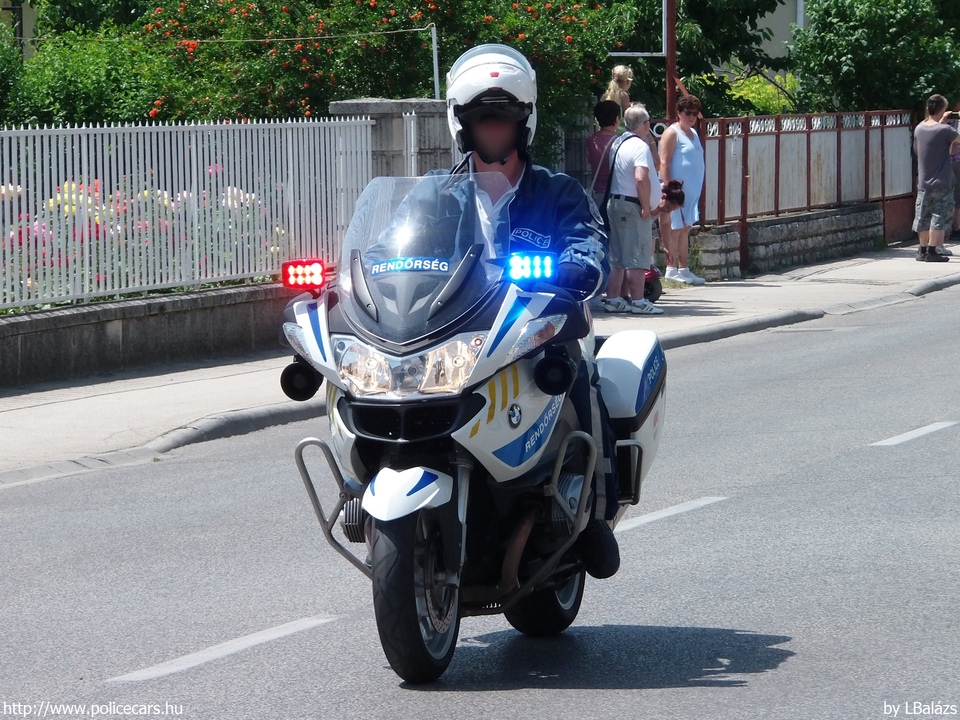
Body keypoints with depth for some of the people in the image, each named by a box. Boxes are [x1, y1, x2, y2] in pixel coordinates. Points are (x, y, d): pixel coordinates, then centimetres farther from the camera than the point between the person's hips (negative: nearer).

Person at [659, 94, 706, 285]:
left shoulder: (693, 133, 18)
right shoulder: (672, 133, -8)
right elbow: (664, 163, -14)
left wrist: (697, 189, 17)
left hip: (692, 190, 8)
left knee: (685, 229, 10)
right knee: (675, 229, -7)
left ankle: (683, 269, 14)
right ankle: (671, 269, -5)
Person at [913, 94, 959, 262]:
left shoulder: (919, 129, 2)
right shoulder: (945, 130, -17)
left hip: (923, 183, 6)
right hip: (942, 183, -6)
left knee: (923, 218, 13)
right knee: (939, 218, -1)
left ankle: (923, 250, 19)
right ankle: (932, 251, -4)